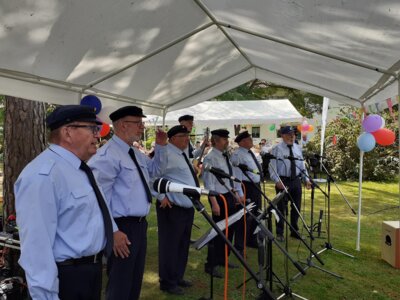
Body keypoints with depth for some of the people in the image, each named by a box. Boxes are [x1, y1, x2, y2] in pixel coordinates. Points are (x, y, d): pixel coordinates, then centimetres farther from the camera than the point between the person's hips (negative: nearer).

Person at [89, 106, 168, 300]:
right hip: (122, 227, -9)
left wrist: (161, 147, 11)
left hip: (140, 224, 9)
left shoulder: (135, 153, 11)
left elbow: (156, 170, 26)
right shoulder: (108, 155, -19)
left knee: (135, 282, 22)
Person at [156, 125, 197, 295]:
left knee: (183, 245, 19)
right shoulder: (166, 154, -18)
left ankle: (178, 277, 35)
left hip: (187, 207, 10)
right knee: (170, 245, 3)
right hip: (172, 208, -10)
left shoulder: (182, 154, 14)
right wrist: (162, 197, -22)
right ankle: (168, 282, 19)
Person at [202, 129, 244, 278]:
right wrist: (214, 203, -22)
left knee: (229, 229, 17)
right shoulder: (210, 158, -16)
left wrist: (239, 194, 12)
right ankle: (210, 265, 13)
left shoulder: (226, 156, 10)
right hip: (220, 197, -9)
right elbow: (209, 182, -19)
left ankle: (222, 258, 34)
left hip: (230, 196, 9)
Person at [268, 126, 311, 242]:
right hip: (283, 181, -5)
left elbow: (302, 165, 13)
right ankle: (279, 233, 17)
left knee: (296, 207, 13)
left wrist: (306, 179, 5)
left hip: (296, 180, 5)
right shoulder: (277, 149, -7)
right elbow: (272, 166, -11)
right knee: (281, 207, 3)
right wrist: (277, 181, -21)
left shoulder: (298, 148, 9)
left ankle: (294, 231, 31)